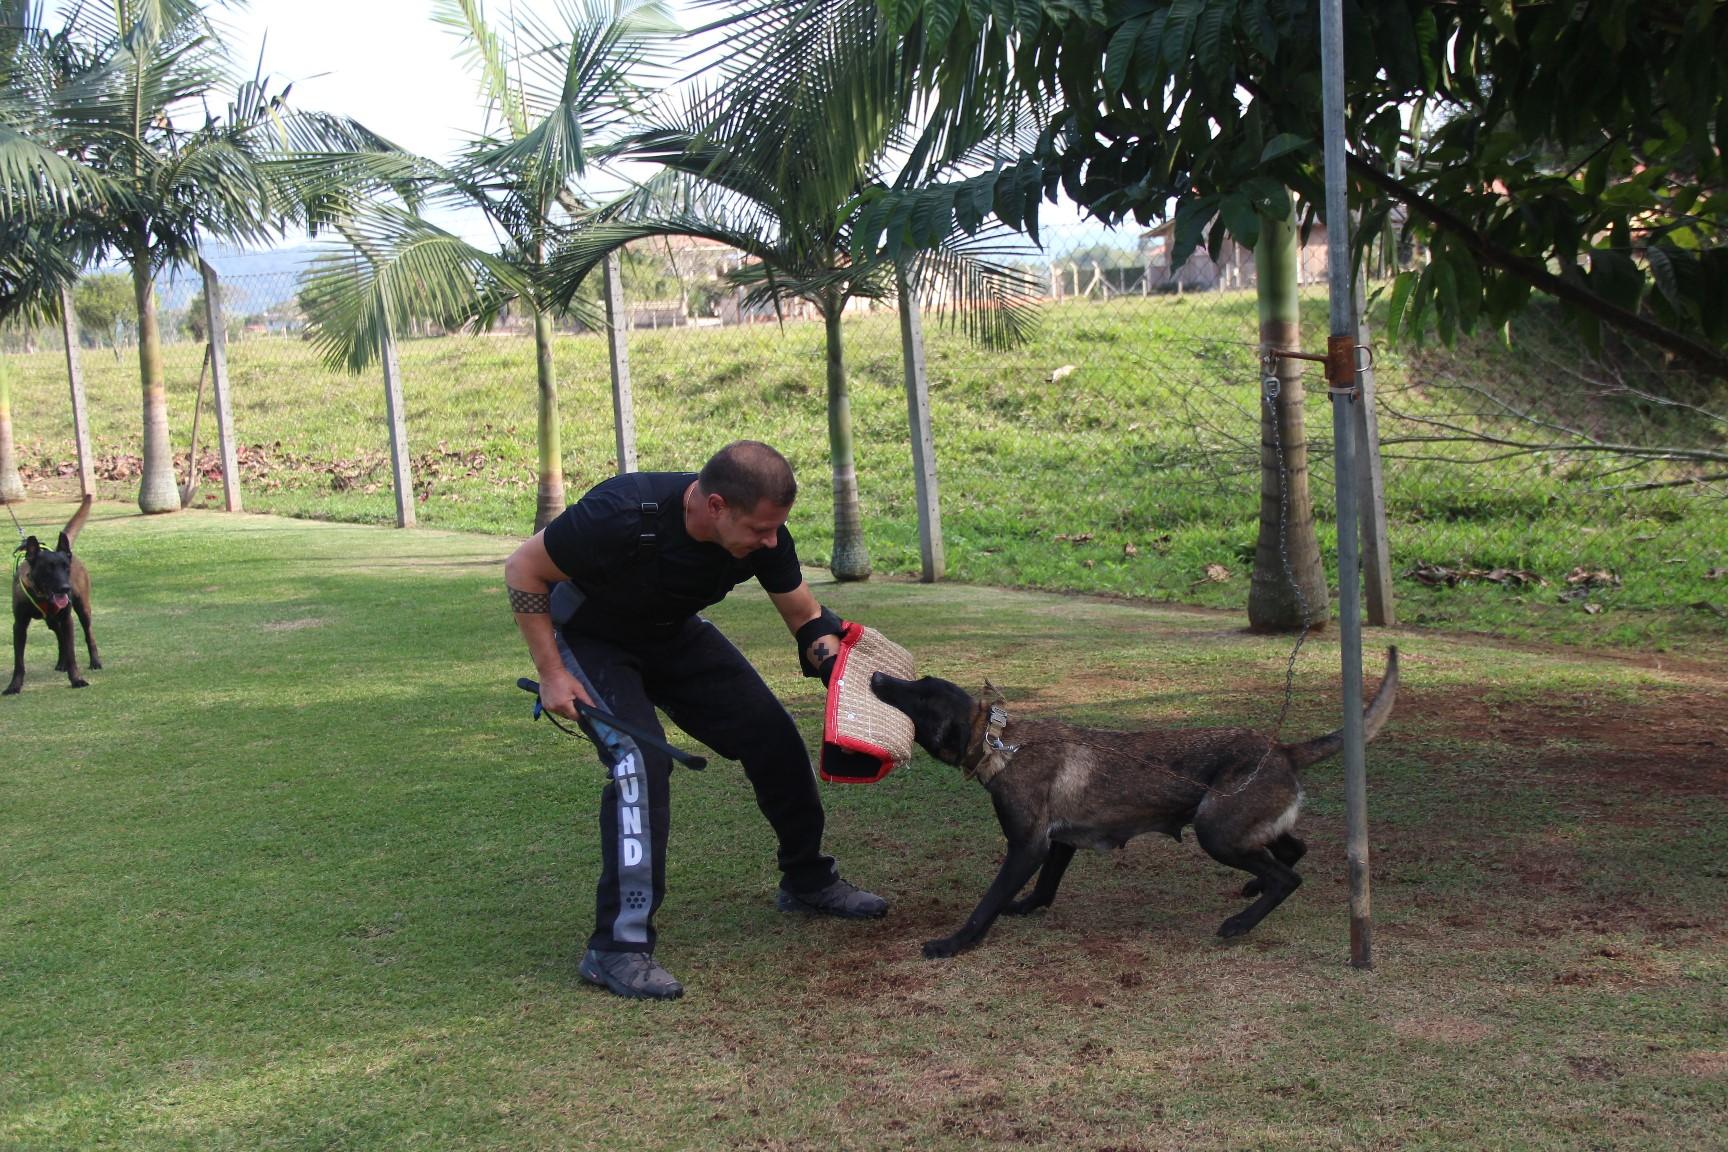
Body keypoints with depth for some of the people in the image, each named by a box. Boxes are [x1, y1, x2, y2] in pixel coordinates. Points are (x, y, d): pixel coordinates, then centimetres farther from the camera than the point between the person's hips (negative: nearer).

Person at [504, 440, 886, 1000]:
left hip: (672, 634, 6)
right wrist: (552, 673, -23)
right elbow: (523, 568, -23)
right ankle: (617, 946, -18)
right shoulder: (624, 514, -39)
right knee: (640, 760, -26)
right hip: (589, 637, -5)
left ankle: (808, 880, 23)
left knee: (773, 737, 0)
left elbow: (807, 620, -5)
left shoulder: (761, 534, -23)